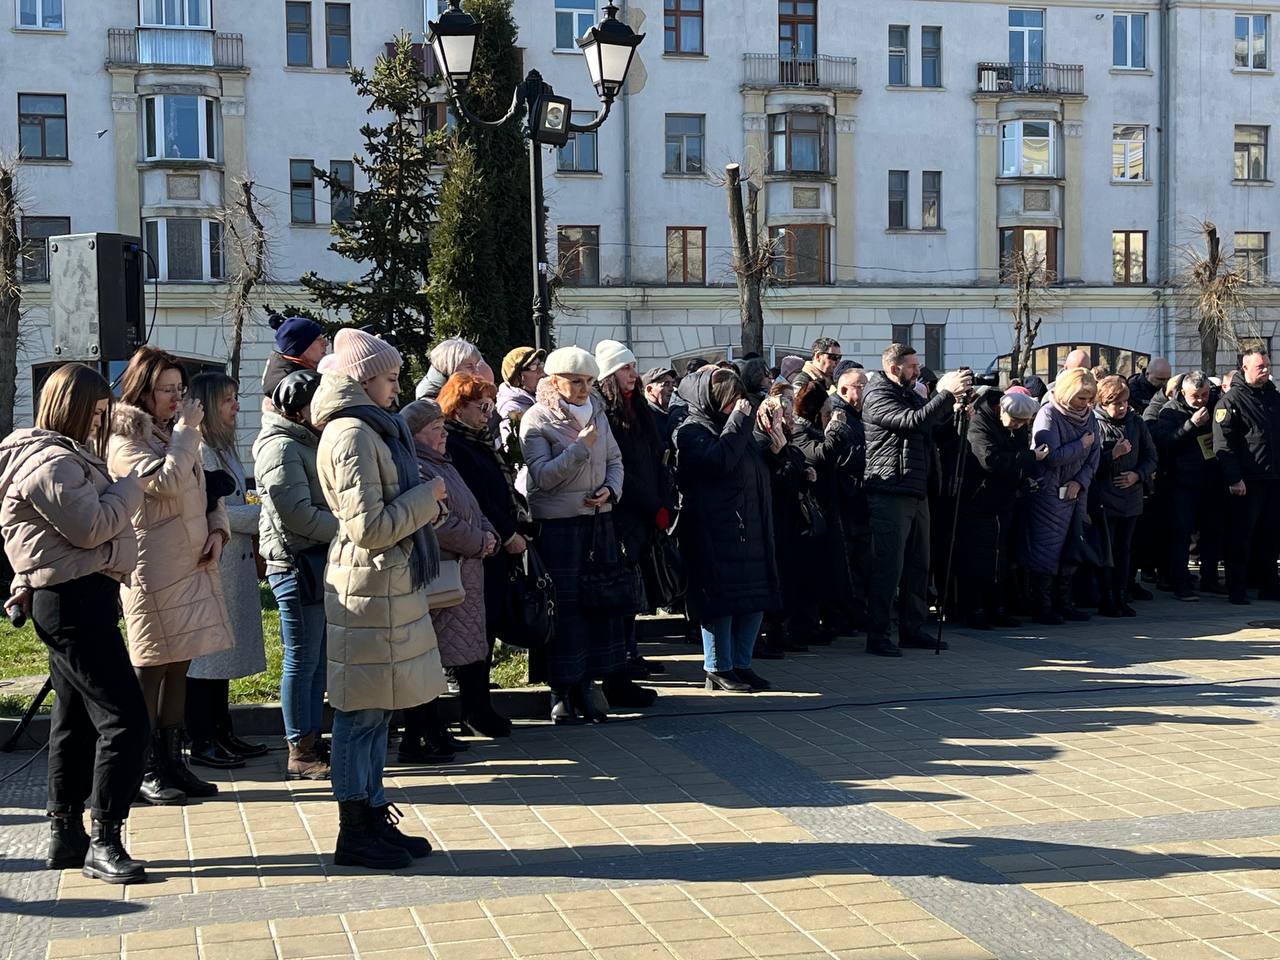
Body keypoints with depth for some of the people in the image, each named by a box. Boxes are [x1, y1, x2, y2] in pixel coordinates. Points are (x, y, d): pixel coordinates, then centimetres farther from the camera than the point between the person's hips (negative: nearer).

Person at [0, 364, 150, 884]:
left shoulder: (65, 454, 18)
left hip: (73, 599, 12)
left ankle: (65, 834, 22)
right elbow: (92, 526, -20)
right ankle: (104, 842, -10)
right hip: (74, 600, -12)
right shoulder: (52, 462, -15)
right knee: (124, 718, -13)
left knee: (75, 719, 14)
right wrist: (133, 484, -9)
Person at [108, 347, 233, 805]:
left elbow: (206, 490, 20)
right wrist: (186, 432, -14)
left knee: (178, 666, 11)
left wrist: (217, 530, 3)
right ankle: (145, 772, 4)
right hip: (153, 571, -8)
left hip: (192, 565, 8)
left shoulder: (174, 433, 18)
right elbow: (167, 483, -23)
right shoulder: (125, 440, -9)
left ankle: (171, 762, 18)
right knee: (151, 668, -3)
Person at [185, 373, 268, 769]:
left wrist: (255, 525, 9)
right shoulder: (200, 451, -15)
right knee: (205, 656, -3)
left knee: (224, 650, 14)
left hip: (233, 564, 10)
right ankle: (201, 743, 3)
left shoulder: (223, 448, 16)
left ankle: (223, 735, 22)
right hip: (210, 565, -10)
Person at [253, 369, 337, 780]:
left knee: (318, 660, 14)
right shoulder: (281, 447, -13)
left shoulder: (307, 442, 18)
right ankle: (299, 753, 5)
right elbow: (299, 513, -21)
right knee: (302, 661, -3)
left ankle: (312, 739, 23)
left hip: (319, 560, 10)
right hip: (296, 561, -10)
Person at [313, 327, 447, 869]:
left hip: (392, 581, 10)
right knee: (362, 711, -3)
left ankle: (373, 818, 23)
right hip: (369, 585, -10)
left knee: (375, 709, 14)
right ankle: (354, 833, 5)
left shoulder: (373, 428, 16)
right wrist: (427, 500, -10)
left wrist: (427, 505, 8)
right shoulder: (351, 434, -15)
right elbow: (368, 526, -21)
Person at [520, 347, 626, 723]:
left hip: (599, 519, 6)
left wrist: (611, 489, -4)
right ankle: (561, 692, 6)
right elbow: (543, 475, -15)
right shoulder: (536, 420, -7)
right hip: (558, 523, -6)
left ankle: (586, 685, 17)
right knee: (564, 604, -3)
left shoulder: (597, 413, 10)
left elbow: (615, 459, 15)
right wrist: (581, 447, -22)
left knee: (601, 599, 6)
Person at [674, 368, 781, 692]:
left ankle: (741, 664, 18)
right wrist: (740, 421, -16)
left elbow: (759, 468, 23)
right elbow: (719, 460, -24)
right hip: (714, 532, -9)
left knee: (756, 598, 8)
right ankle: (718, 670, 4)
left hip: (750, 528, 9)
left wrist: (772, 441, 5)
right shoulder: (691, 431, -6)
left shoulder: (733, 426, 20)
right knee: (721, 599, -5)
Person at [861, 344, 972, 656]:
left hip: (917, 491, 10)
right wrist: (947, 391, -22)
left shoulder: (909, 394, 18)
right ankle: (877, 636, -4)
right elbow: (915, 420, -24)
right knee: (888, 566, -8)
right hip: (890, 493, -9)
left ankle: (912, 630, 21)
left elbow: (936, 418, 28)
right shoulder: (878, 397, -11)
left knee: (918, 564, 13)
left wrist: (953, 396, 9)